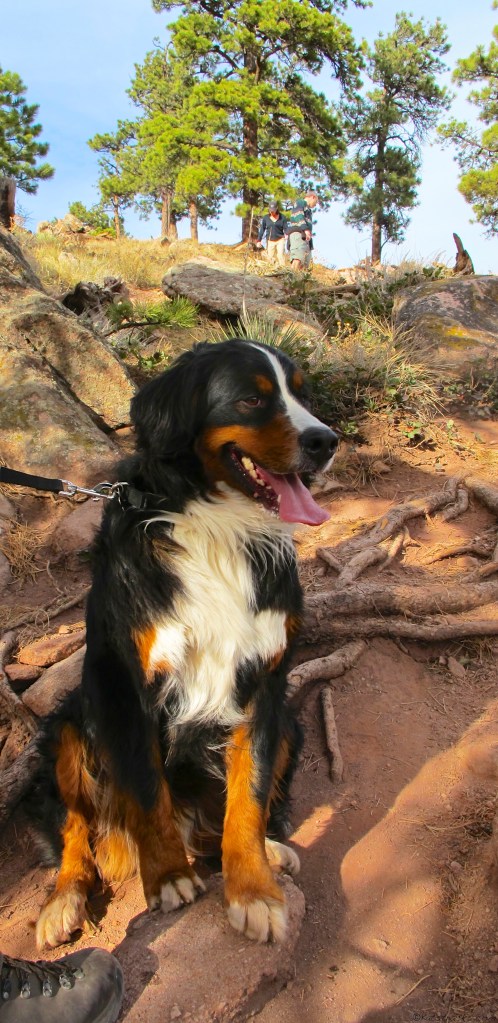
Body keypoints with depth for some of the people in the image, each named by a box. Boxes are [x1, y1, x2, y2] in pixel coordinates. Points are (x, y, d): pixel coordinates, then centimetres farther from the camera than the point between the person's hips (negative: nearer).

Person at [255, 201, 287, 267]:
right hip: (270, 241, 2)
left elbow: (285, 228, -3)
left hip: (280, 240, -2)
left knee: (280, 255, -16)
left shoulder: (282, 218, 0)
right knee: (270, 257, -1)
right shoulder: (266, 218, 5)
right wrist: (259, 240, 3)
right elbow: (262, 229, 8)